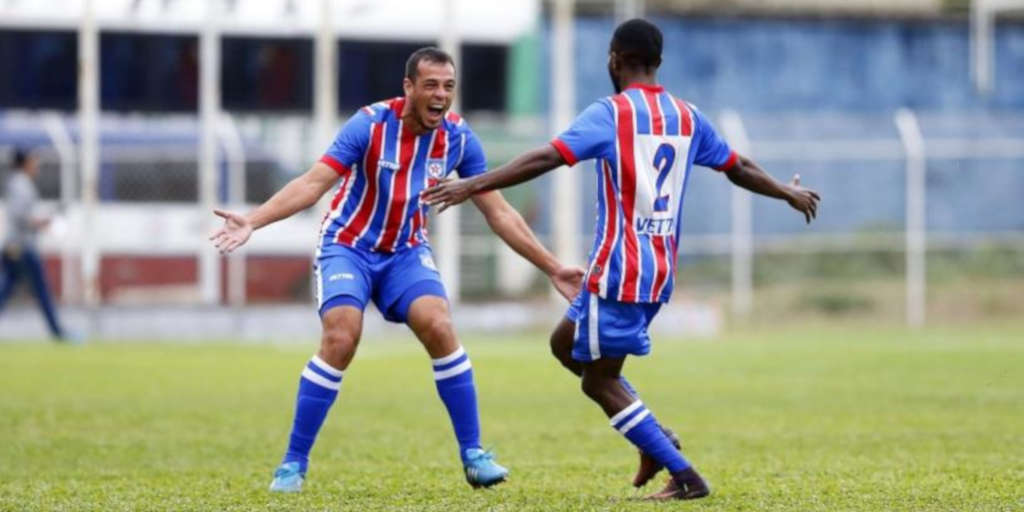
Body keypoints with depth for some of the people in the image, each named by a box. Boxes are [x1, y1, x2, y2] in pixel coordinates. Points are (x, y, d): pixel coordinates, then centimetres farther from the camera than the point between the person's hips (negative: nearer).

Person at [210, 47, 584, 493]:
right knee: (340, 340, -22)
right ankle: (293, 464, -10)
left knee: (439, 328, -20)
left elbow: (499, 213, -1)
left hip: (406, 252, 3)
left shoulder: (458, 137, -9)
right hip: (348, 246, -3)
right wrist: (252, 222, -39)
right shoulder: (371, 125, -20)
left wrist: (552, 269, -2)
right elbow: (313, 183, -25)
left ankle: (474, 456, -8)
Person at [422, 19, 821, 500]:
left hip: (619, 270, -8)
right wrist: (791, 194, 39)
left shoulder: (610, 113, -10)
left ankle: (686, 477, -5)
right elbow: (739, 169, 21)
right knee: (566, 344, 23)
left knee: (599, 380, 1)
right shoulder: (688, 117, 9)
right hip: (660, 270, 8)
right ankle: (655, 439, 14)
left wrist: (472, 185, -23)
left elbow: (546, 158, -21)